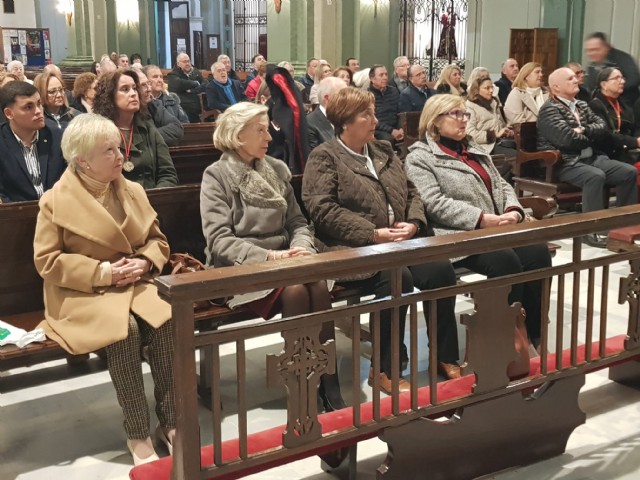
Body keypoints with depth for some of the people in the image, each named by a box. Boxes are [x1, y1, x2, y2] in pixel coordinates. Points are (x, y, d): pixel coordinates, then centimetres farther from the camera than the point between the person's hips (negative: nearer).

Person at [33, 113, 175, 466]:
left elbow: (157, 239, 15)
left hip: (135, 283, 4)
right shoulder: (56, 200, -6)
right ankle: (137, 433, -21)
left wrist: (145, 262, -9)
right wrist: (102, 272, -16)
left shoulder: (132, 191, 9)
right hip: (82, 292, -4)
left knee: (167, 321, -27)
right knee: (126, 330, -34)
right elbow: (46, 260, -8)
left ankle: (170, 422, -16)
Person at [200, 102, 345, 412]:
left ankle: (329, 384, -24)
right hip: (239, 269, -4)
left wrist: (302, 248, -10)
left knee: (319, 284, -28)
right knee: (294, 290, -32)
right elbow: (219, 241, -13)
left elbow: (298, 222, 13)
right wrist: (268, 256, -25)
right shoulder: (217, 176, -4)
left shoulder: (277, 170, 12)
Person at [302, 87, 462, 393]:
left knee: (441, 269, -20)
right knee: (397, 277, -33)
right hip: (352, 250, -6)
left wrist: (414, 223, -3)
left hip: (400, 242, 6)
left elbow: (411, 193, 20)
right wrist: (374, 234, -18)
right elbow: (323, 210, -12)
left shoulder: (384, 152, 21)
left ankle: (445, 358, -6)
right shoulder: (324, 158, 0)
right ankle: (385, 370, -19)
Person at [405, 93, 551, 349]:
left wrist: (513, 211, -4)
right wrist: (482, 219, -21)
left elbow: (501, 185, 20)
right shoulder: (420, 157, 0)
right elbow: (434, 203, -13)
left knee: (538, 252, -20)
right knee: (505, 261, -32)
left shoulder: (475, 150, 25)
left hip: (498, 228, 7)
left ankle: (533, 333, -12)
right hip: (460, 235, -7)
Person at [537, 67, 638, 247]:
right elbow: (568, 139, -21)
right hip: (564, 163, -8)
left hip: (591, 158, 9)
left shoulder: (582, 105, 19)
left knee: (629, 171, -6)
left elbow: (603, 127, 9)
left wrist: (584, 130, -11)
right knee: (596, 176, -35)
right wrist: (590, 138, -1)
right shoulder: (549, 109, -9)